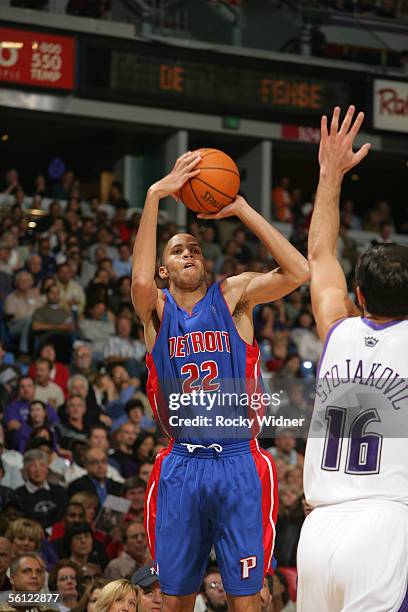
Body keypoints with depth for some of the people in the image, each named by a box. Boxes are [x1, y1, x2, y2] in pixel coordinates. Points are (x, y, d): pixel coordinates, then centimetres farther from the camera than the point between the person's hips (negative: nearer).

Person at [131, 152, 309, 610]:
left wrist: (242, 210, -14)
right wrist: (155, 195, -24)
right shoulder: (157, 309, 4)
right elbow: (140, 280, -21)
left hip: (238, 463, -1)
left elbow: (298, 273, -14)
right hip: (181, 464, 1)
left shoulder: (232, 296, 3)